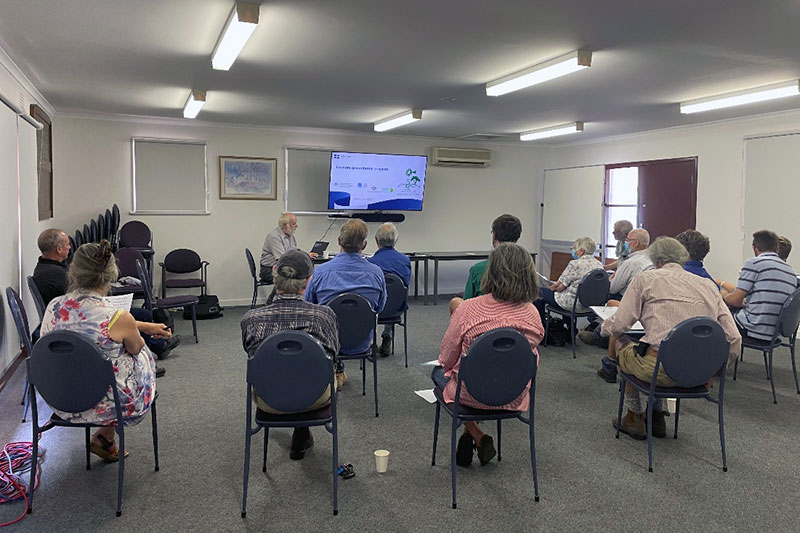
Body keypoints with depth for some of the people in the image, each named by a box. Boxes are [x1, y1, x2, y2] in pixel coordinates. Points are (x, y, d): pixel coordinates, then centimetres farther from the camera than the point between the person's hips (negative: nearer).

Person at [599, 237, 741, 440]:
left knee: (620, 345, 26)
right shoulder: (709, 285, 12)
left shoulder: (646, 279, 1)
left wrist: (605, 326, 19)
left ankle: (635, 417, 35)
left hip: (662, 370, -5)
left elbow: (618, 326, -4)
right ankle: (656, 416, 41)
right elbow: (734, 338, 7)